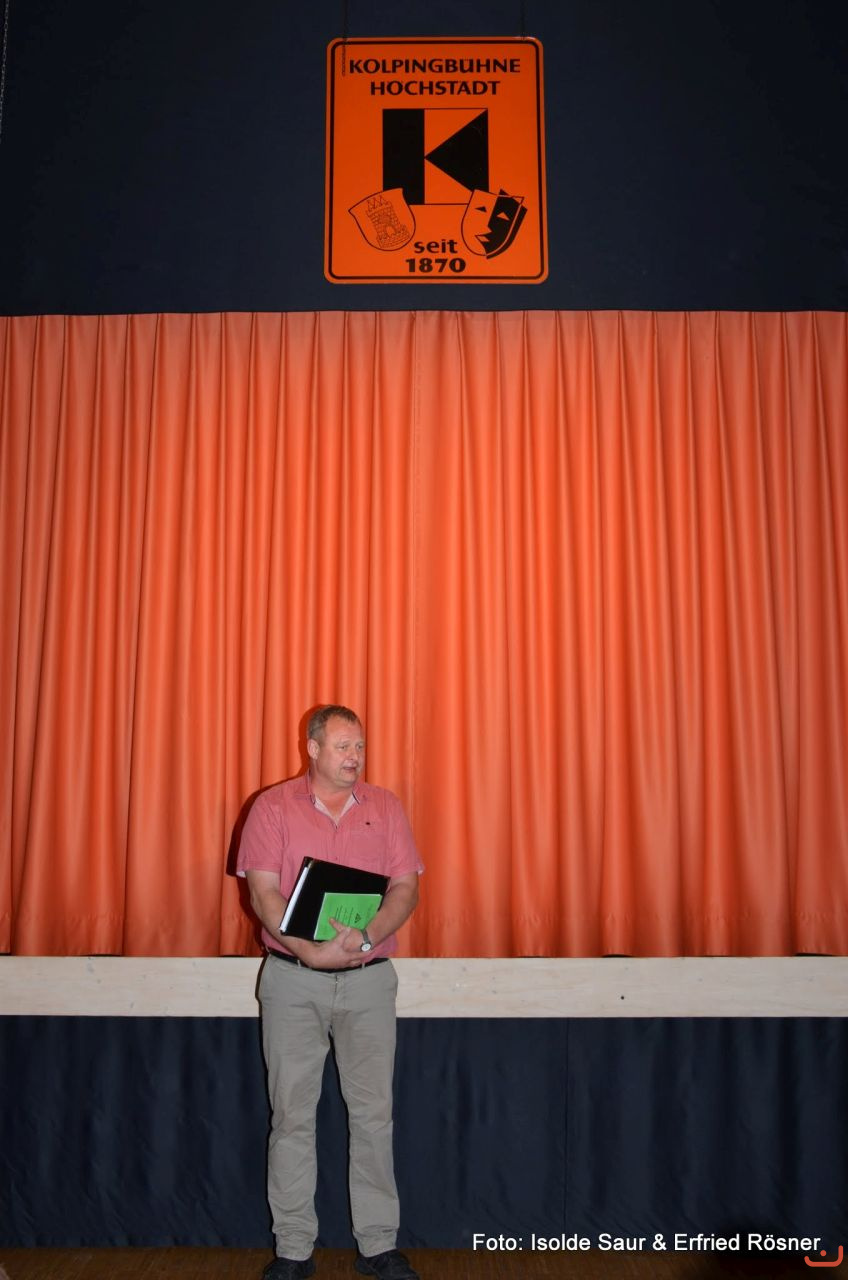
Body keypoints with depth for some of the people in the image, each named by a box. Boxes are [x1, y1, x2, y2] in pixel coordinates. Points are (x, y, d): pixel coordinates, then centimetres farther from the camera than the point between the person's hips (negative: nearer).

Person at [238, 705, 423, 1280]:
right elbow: (263, 891, -8)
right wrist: (309, 949, -20)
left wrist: (364, 937, -18)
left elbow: (406, 887, -1)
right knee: (292, 1114, 6)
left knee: (374, 1112, 6)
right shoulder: (274, 807, -1)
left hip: (369, 977, 1)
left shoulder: (385, 807, 5)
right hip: (293, 979, -1)